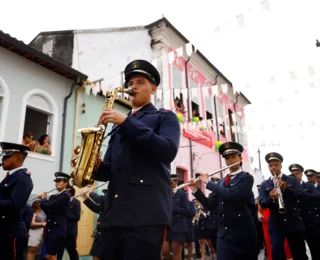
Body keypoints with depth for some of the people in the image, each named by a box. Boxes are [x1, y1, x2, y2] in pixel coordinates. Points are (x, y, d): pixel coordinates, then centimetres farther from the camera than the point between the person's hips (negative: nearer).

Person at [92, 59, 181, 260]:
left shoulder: (165, 117, 8)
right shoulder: (118, 125, 24)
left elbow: (168, 151, -13)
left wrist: (127, 122, -13)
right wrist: (95, 165, -2)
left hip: (147, 212, -5)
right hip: (114, 214, 6)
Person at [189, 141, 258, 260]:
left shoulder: (246, 178, -5)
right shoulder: (221, 182, 13)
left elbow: (231, 194, -22)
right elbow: (210, 205, 10)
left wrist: (208, 182, -13)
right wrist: (196, 190, -2)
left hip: (243, 231, -5)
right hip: (223, 233, 5)